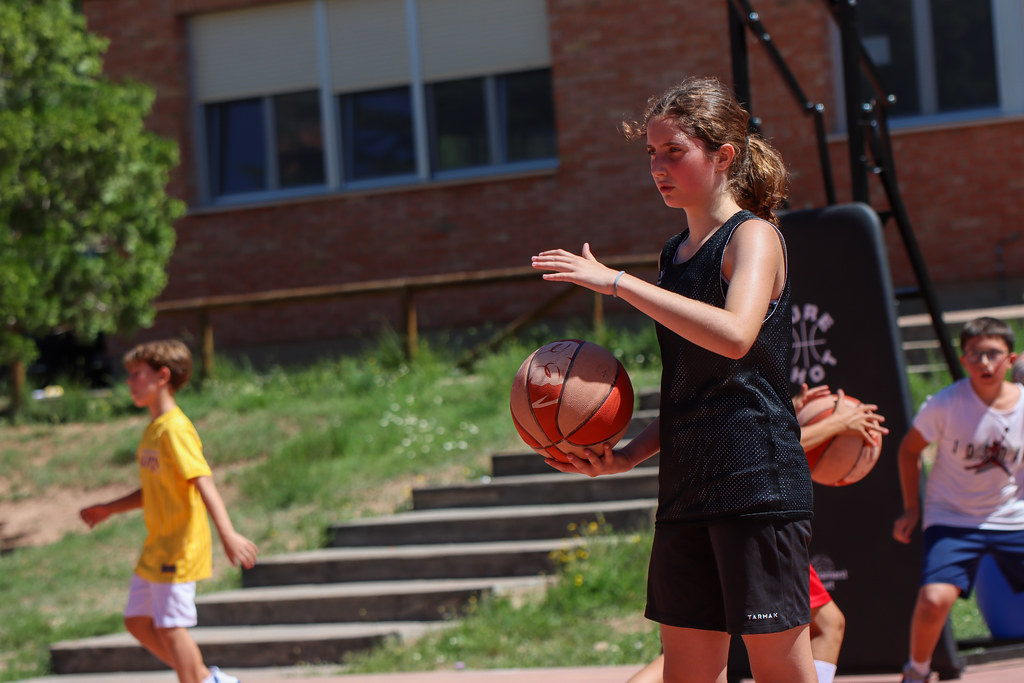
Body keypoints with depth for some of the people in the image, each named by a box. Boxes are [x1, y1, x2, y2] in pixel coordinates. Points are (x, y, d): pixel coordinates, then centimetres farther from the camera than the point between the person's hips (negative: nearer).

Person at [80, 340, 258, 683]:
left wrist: (227, 533, -35)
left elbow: (203, 481, -26)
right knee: (137, 622, 13)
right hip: (156, 548, 10)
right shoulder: (154, 429, 13)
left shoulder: (175, 428, -16)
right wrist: (108, 509, 26)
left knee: (170, 626, -6)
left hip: (179, 548, -10)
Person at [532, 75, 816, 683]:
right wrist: (626, 456, 5)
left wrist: (617, 282, -24)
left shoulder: (753, 236, -6)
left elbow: (734, 335, -27)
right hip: (686, 491, 8)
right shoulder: (676, 255, 17)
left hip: (758, 481, -8)